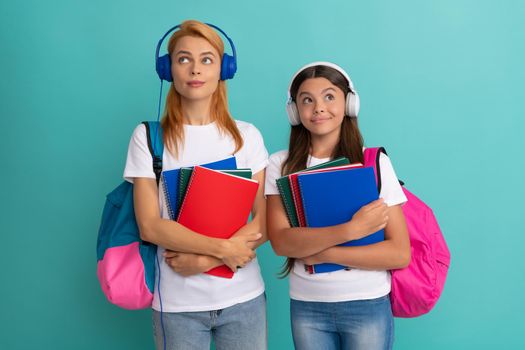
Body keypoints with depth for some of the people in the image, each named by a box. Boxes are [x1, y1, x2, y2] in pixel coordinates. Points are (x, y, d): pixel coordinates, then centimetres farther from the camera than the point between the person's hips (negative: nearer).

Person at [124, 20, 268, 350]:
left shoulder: (247, 135, 0)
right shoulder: (147, 136, -4)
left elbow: (264, 223, -3)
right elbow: (150, 226, -9)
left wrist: (205, 260, -14)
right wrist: (222, 248, -16)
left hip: (243, 298, 1)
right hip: (177, 304, -1)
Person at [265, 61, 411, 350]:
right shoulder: (280, 165, -3)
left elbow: (400, 254, -9)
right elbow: (281, 242, -14)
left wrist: (323, 253, -17)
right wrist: (351, 229, -24)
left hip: (368, 305, -1)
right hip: (306, 305, 1)